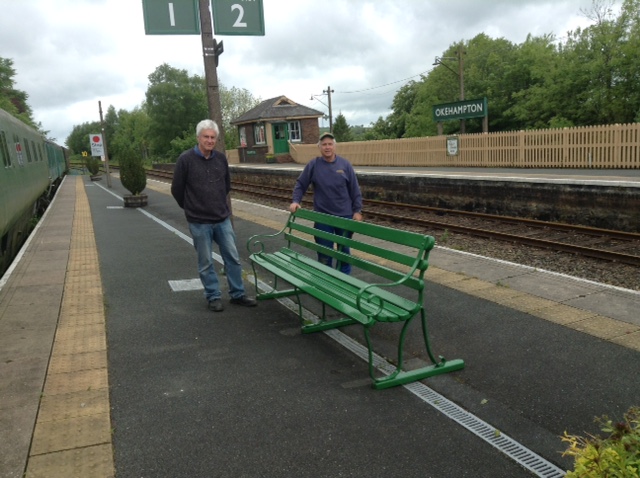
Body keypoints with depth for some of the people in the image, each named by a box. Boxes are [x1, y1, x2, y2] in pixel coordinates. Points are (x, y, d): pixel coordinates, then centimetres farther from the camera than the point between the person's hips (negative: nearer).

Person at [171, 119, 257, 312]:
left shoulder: (221, 158, 3)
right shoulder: (186, 159, -10)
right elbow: (177, 189, -2)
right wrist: (192, 208, 9)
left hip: (223, 219, 4)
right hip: (199, 222, -4)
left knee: (233, 258, 8)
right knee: (206, 263, 7)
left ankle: (237, 294, 21)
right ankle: (213, 297, 21)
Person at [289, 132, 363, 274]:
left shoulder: (345, 164, -2)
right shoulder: (313, 165, -4)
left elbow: (354, 189, 1)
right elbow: (300, 184, 4)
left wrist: (357, 210, -1)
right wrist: (296, 201, -10)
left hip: (344, 215, 1)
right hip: (322, 216, -1)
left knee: (344, 249, 14)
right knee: (324, 252, 6)